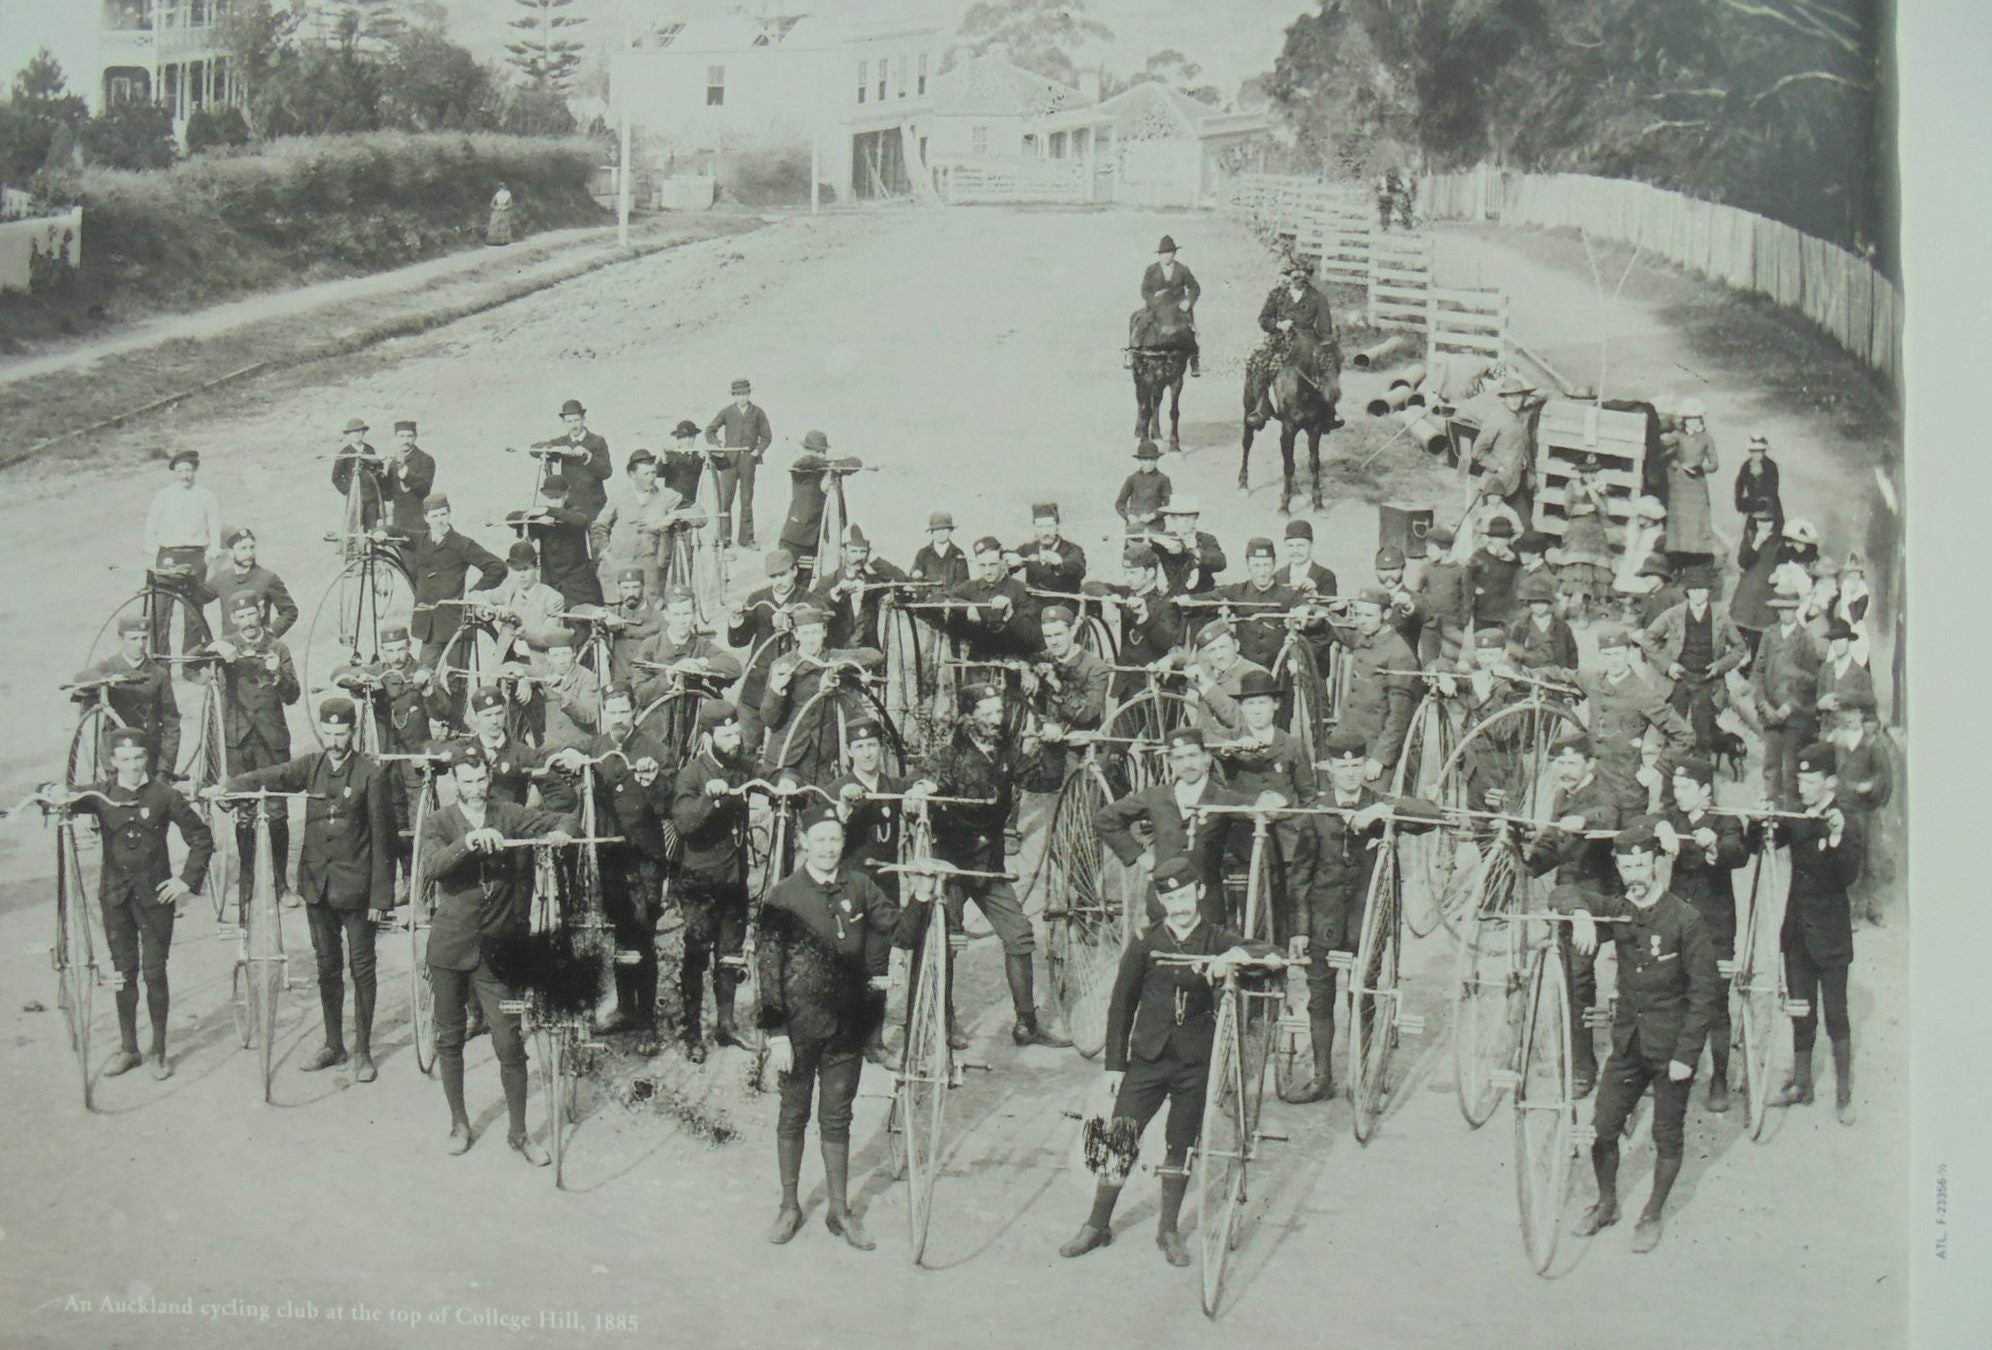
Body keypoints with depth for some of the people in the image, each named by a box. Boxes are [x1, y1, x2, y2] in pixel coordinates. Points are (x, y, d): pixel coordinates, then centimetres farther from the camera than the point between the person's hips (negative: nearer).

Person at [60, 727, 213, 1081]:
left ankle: (159, 1050, 13)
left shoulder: (163, 794, -5)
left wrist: (188, 880, -6)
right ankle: (128, 1048, 21)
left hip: (155, 893, -2)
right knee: (124, 971, 10)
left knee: (154, 972, 1)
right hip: (115, 894, 2)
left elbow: (201, 838, 0)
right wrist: (53, 794, -33)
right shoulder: (102, 795, 0)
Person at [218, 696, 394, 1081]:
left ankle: (363, 1051, 11)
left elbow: (383, 838, -7)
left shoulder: (370, 774, -8)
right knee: (327, 966, 14)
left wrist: (381, 896, -10)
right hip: (317, 883, 4)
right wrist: (228, 787, -30)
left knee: (361, 967, 2)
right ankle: (333, 1044, 25)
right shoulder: (310, 766, 6)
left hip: (355, 886, -4)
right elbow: (271, 777, -10)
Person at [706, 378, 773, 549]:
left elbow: (767, 437, 12)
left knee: (747, 500, 6)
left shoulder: (757, 413, 6)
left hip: (748, 460, 1)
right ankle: (724, 538, -2)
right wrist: (719, 445, -6)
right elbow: (710, 432, 10)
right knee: (725, 499, -6)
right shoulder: (726, 412, 5)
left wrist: (758, 450, -3)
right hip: (729, 460, -1)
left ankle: (746, 538, 12)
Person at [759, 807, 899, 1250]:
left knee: (837, 1118, 10)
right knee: (793, 1115, 11)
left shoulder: (859, 887, 1)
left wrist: (878, 974, 7)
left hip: (847, 1024, 2)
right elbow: (769, 968, -9)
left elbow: (893, 924, 20)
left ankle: (840, 1210, 20)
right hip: (799, 1026, -2)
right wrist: (776, 1033, -13)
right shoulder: (783, 896, -8)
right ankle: (790, 1206, 25)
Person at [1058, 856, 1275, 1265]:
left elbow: (1275, 960, -15)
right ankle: (1097, 1224, 15)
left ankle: (1168, 1229, 24)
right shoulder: (1146, 943, -1)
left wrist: (1236, 955, -34)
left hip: (1195, 1061, 0)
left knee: (1181, 1145, 8)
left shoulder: (1216, 940, -2)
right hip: (1148, 1057, 0)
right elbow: (1121, 1003, 6)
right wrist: (1115, 1064, 4)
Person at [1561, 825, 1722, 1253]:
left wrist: (1685, 1055, -15)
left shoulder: (1685, 919, -14)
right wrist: (1581, 914, -29)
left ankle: (1652, 1216, 25)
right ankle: (1606, 1204, 27)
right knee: (1602, 1128, 5)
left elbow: (1703, 993, -13)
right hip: (1628, 1040, 4)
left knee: (1667, 1136, 7)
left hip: (1671, 1046, -4)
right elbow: (1566, 894, -5)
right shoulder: (1618, 910, 0)